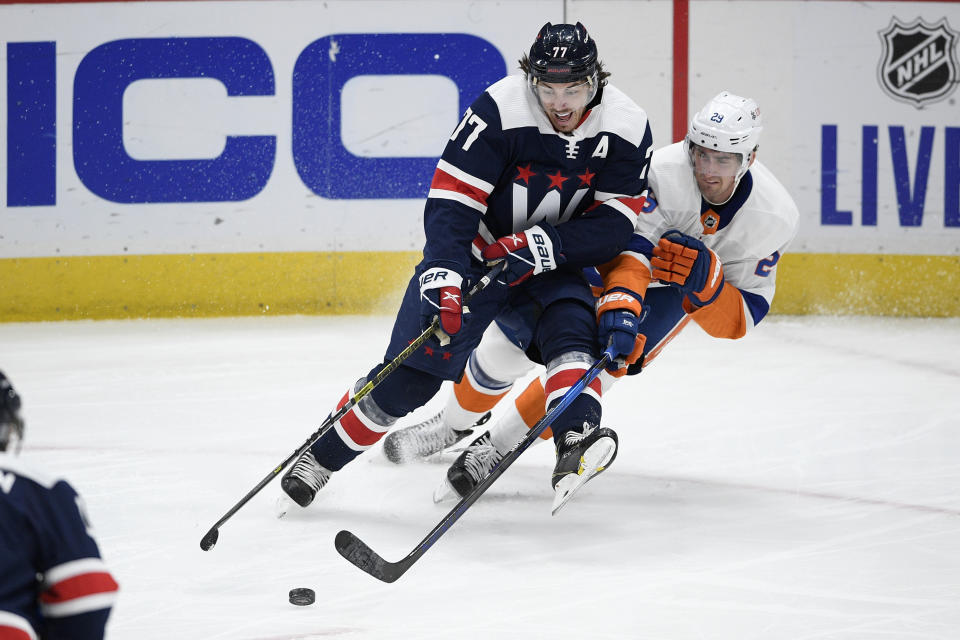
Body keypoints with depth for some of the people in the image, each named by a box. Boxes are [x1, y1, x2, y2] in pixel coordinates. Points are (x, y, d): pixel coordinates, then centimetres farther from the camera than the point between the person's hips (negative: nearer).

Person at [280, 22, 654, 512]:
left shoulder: (626, 128, -16)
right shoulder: (500, 111, -25)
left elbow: (615, 225, -14)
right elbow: (450, 201, -24)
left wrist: (546, 245, -28)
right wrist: (443, 275, -37)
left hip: (553, 264, 3)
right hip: (476, 249, -3)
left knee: (570, 325, -29)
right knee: (411, 372, -9)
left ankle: (576, 436, -44)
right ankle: (321, 457, 5)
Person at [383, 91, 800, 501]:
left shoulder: (774, 217, -27)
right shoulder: (665, 171, -37)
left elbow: (739, 320, -23)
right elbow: (631, 249, -42)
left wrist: (706, 280, -43)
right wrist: (620, 304, -61)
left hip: (675, 290, 1)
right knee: (514, 338, -8)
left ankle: (498, 444, -9)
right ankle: (453, 424, 23)